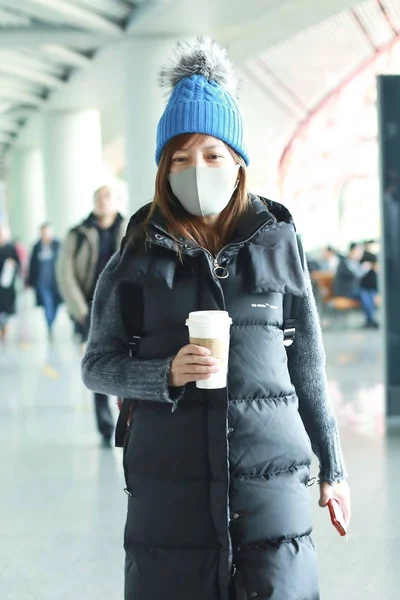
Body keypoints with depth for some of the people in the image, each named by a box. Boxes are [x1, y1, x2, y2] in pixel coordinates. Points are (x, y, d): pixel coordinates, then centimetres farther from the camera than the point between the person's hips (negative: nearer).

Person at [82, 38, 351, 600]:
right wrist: (167, 373, -15)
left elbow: (308, 366, 11)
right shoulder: (139, 258, 3)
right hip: (170, 483, 0)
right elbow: (97, 365, 4)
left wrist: (333, 465, 15)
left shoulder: (277, 244, 4)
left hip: (271, 476, 0)